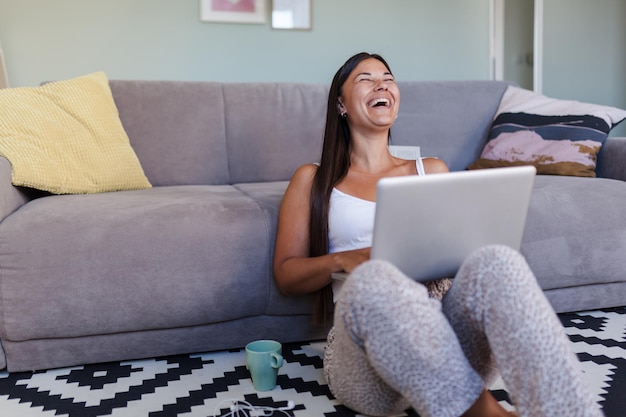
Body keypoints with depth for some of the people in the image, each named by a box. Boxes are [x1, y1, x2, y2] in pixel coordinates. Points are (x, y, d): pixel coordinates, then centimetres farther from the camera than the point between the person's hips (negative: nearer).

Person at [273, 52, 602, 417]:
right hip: (367, 346, -2)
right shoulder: (313, 179, 19)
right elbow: (286, 273, 13)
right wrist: (342, 260, -9)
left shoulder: (432, 170, 26)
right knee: (372, 278, -39)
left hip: (446, 328, 3)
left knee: (497, 259, -32)